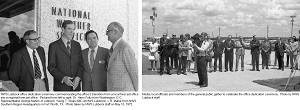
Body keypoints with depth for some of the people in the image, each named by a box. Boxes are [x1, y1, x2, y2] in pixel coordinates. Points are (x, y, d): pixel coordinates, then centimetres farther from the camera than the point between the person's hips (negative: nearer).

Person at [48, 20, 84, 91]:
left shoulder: (77, 45, 13)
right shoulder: (54, 46, 1)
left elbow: (81, 64, 12)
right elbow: (51, 67, -2)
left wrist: (78, 77, -6)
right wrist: (63, 78, -16)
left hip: (75, 85, 3)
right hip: (61, 86, -3)